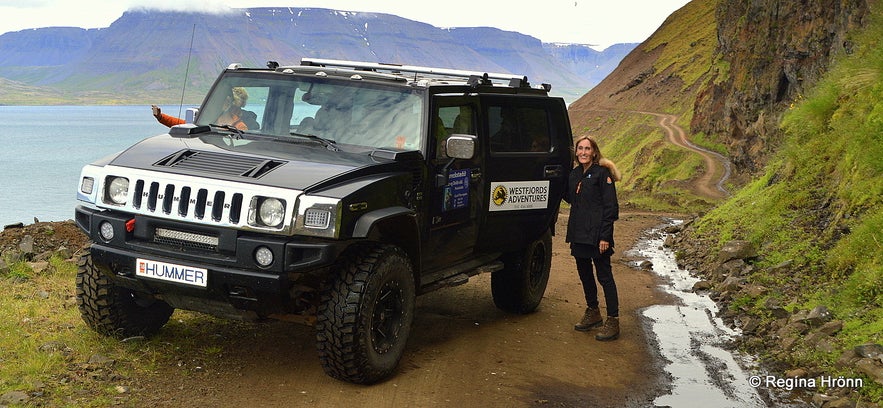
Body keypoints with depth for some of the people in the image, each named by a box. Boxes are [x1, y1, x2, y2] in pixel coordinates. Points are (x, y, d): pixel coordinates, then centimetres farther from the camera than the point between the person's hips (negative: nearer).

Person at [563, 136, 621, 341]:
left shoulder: (602, 173, -8)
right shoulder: (574, 174, 13)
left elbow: (611, 206, -12)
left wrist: (605, 236, -17)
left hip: (596, 234, -7)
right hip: (578, 233, 8)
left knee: (604, 276, -4)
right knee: (584, 274, 16)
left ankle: (612, 322, -1)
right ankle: (592, 313, 31)